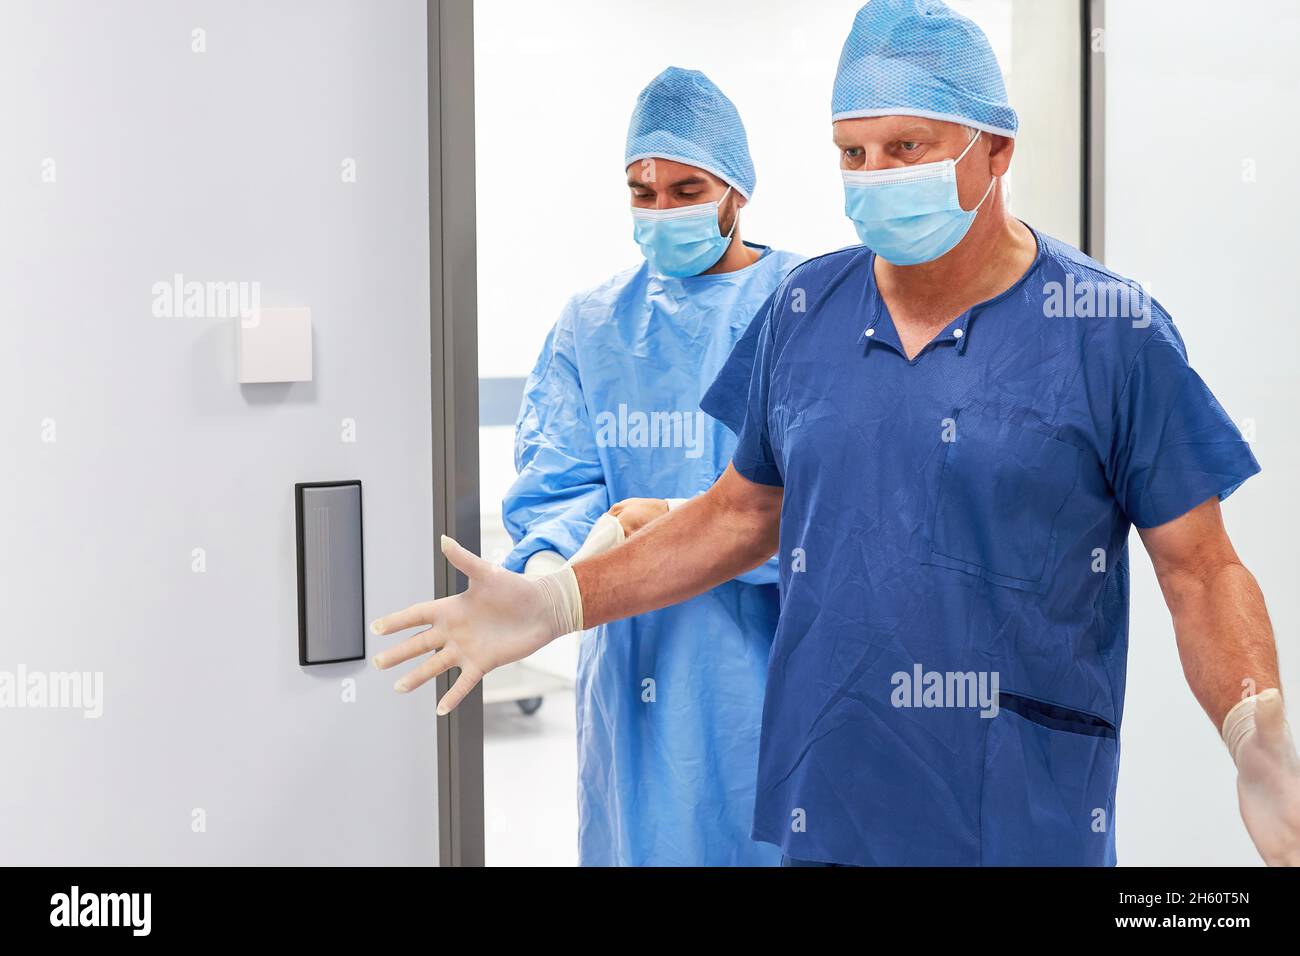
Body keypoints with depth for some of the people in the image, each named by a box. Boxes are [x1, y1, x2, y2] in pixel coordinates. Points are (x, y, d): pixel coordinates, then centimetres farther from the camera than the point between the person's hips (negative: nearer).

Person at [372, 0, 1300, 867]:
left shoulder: (1114, 332, -8)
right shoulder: (802, 312, 4)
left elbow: (1201, 571, -6)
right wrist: (555, 602, 7)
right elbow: (746, 510, 14)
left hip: (1027, 824, -3)